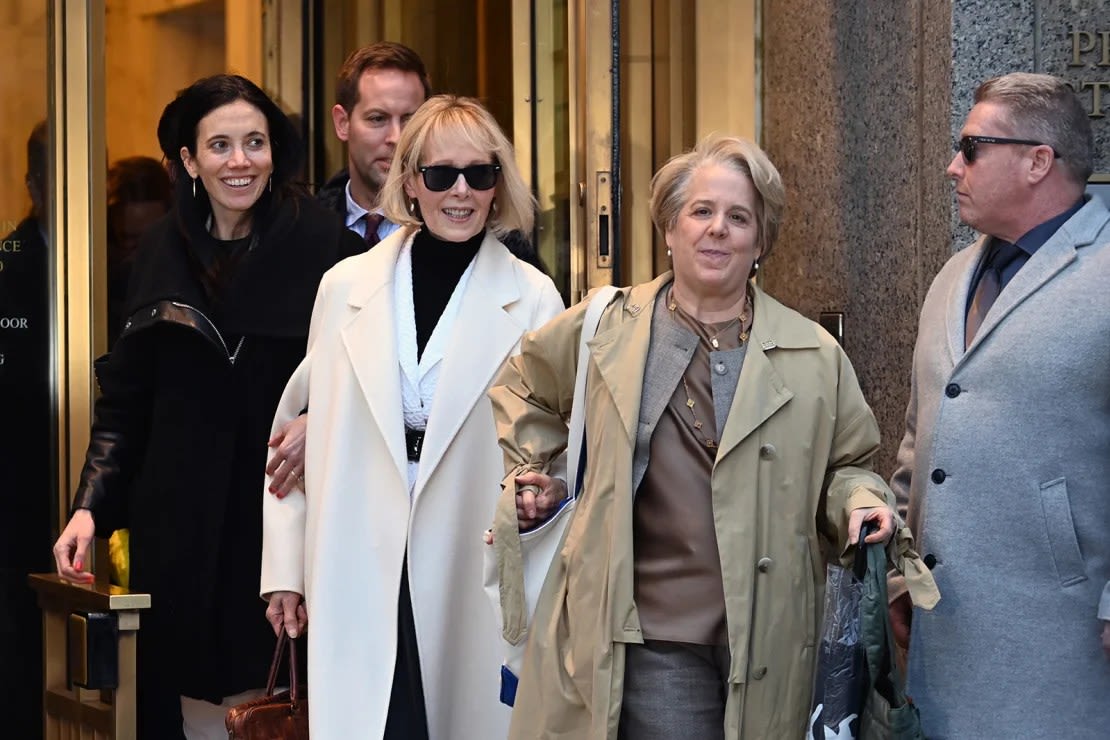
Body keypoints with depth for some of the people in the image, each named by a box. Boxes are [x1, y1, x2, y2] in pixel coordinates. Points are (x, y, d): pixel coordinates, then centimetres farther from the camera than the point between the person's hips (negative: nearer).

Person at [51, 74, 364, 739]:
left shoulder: (323, 244, -3)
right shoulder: (164, 253, 9)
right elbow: (125, 400, 11)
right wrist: (91, 507, 3)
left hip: (286, 506, -3)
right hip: (180, 525, 3)